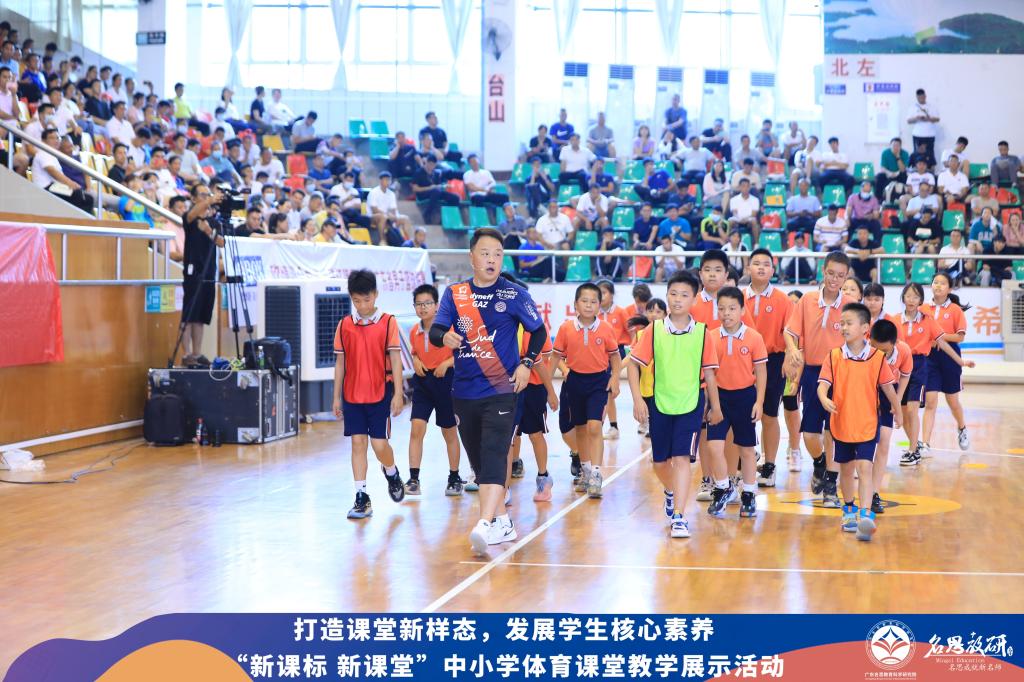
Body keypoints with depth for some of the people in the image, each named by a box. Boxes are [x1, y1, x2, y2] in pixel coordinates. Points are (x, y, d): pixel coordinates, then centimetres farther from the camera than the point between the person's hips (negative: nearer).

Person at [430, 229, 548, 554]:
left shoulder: (514, 294, 0)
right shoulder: (454, 293, 6)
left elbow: (539, 331, 10)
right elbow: (435, 330, -2)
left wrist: (526, 363, -4)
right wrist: (445, 336, -26)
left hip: (501, 390, -4)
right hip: (464, 391, 4)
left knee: (494, 456, -18)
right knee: (478, 461, 11)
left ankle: (485, 525, -29)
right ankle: (503, 522, 24)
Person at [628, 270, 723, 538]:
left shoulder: (702, 332, -4)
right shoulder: (654, 330, -4)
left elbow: (709, 372, 4)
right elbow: (633, 363, -3)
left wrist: (715, 406, 8)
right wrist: (637, 399, -12)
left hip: (691, 404, -2)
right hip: (659, 404, 2)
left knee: (682, 458, -13)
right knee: (660, 462, 13)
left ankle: (679, 516, -12)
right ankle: (671, 494, 44)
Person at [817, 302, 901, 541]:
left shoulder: (877, 358, -6)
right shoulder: (834, 356, -3)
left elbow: (888, 387, 5)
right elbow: (823, 384, -10)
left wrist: (897, 412, 15)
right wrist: (825, 399, -31)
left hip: (867, 425, -2)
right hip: (841, 423, 2)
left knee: (864, 468, -13)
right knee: (846, 469, 15)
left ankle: (866, 515, -18)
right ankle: (849, 511, 33)